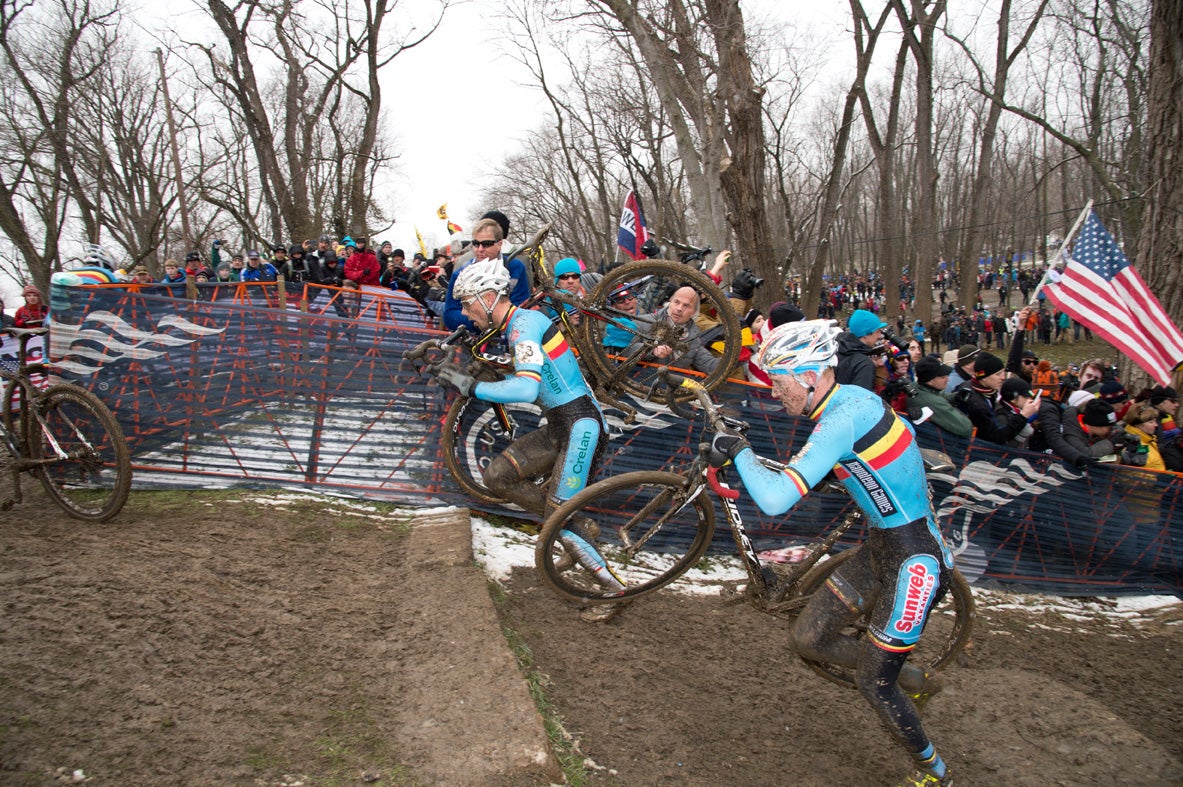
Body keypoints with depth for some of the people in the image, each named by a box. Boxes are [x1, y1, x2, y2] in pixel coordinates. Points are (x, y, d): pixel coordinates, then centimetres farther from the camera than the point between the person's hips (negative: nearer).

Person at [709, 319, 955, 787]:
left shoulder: (846, 417, -28)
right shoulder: (850, 399, 1)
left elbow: (776, 500, -36)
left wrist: (738, 451, -20)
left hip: (915, 560, -9)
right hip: (882, 545, 9)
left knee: (874, 684, 3)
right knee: (808, 638, 10)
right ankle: (916, 682, 31)